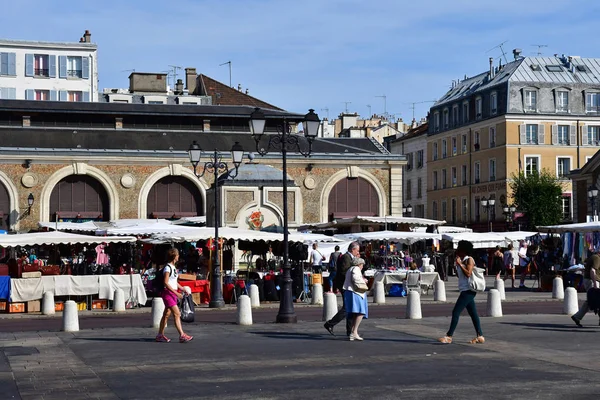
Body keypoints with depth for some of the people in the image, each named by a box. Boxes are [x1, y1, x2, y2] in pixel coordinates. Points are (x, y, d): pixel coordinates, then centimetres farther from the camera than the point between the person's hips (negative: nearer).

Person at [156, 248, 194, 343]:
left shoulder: (173, 267, 15)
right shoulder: (167, 268, -13)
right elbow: (166, 283, -19)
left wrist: (183, 289, 14)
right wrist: (176, 293, -22)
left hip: (173, 293, 9)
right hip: (168, 293, -9)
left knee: (166, 314, 11)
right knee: (177, 314, -13)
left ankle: (160, 335, 17)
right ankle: (182, 335, -16)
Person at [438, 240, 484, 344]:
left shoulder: (469, 259, -10)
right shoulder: (461, 260, 15)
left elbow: (468, 273, -20)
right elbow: (459, 275, 21)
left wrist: (460, 264, -16)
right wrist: (456, 264, 9)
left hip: (468, 290, -10)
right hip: (464, 290, 10)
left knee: (456, 312, -10)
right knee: (473, 313, 10)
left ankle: (449, 336, -9)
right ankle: (480, 336, 13)